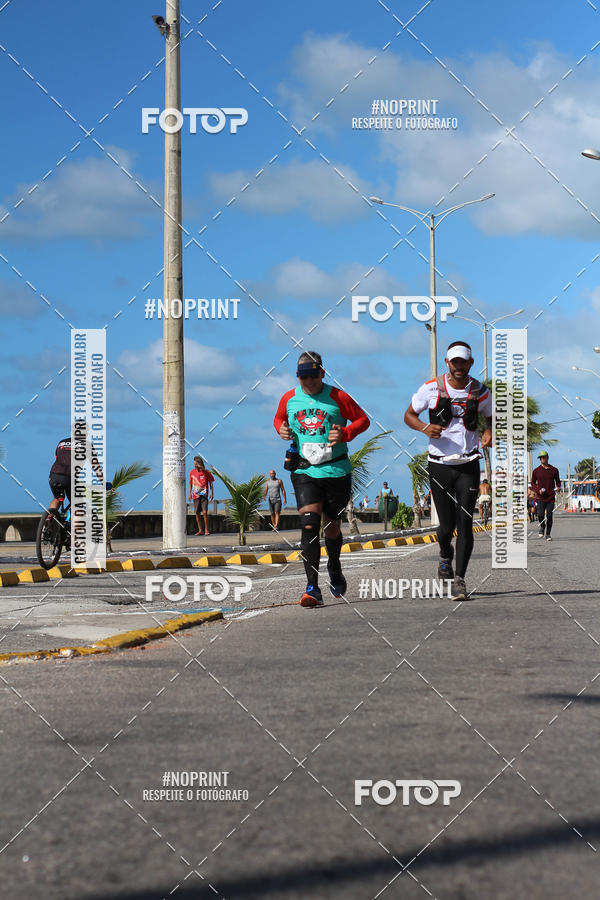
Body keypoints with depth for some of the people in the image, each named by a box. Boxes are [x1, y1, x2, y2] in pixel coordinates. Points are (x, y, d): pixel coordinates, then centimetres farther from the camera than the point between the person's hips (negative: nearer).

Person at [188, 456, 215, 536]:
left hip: (204, 495, -4)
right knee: (197, 513, 5)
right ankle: (200, 530, 14)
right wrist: (189, 493, 10)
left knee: (205, 512, -12)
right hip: (195, 496, 4)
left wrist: (212, 493, 0)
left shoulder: (206, 472, -5)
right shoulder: (192, 472, 5)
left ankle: (206, 529, -2)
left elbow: (211, 483, 4)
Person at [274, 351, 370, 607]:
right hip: (304, 471, 1)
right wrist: (281, 429, 0)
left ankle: (334, 569, 43)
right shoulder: (289, 399, 5)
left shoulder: (337, 397, -4)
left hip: (336, 470, -1)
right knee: (309, 525, -15)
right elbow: (278, 419, 24)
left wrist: (344, 433, -14)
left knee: (332, 526, 13)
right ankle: (312, 587, -20)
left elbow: (362, 419, 5)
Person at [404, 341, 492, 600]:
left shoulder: (480, 392, 1)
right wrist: (425, 428, -15)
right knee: (447, 525, 2)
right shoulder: (432, 388, -4)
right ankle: (445, 557, 36)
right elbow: (409, 415, 6)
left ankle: (460, 579, -3)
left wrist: (489, 432, -5)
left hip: (468, 465, 1)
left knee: (464, 523, -9)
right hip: (439, 465, -1)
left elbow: (491, 417, 18)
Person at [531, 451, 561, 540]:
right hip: (541, 497, -1)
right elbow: (533, 483, 11)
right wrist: (538, 490, -7)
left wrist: (558, 487, -4)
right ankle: (542, 527, 18)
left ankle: (547, 534, 10)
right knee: (540, 515, -14)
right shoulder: (536, 471, 4)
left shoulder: (554, 470, 6)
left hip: (551, 497, 1)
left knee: (549, 516, -3)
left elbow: (557, 481, 17)